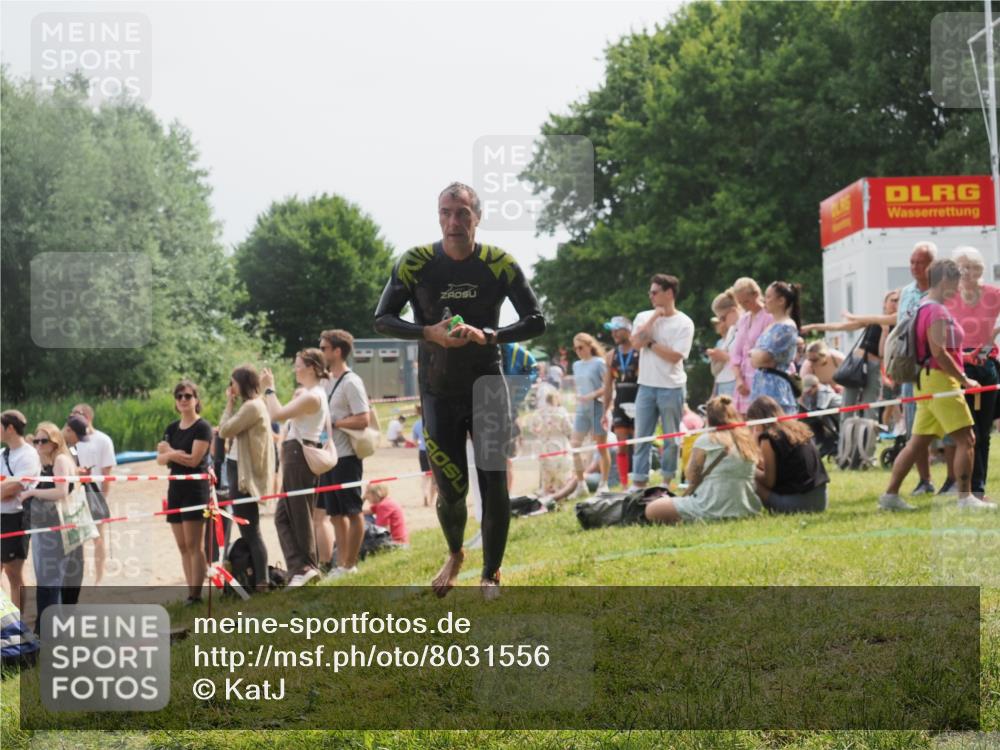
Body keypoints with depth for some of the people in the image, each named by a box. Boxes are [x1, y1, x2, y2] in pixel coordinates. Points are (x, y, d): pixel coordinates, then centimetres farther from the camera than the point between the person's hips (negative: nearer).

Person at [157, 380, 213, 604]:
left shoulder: (202, 427, -6)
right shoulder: (172, 428, 14)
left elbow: (193, 459, -14)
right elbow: (161, 459, 7)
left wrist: (170, 451, -3)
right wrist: (177, 454, -13)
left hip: (196, 489, -7)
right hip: (176, 488, 7)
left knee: (194, 545, -10)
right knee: (182, 547, 5)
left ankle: (196, 595, -12)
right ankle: (190, 593, 7)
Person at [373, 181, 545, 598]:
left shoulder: (500, 264, -9)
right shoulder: (416, 262, -9)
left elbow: (536, 322, -7)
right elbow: (382, 319, -5)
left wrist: (489, 335, -24)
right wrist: (430, 333, -22)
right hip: (438, 393, 0)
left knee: (494, 484, -4)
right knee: (450, 489, 5)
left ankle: (490, 574, 14)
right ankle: (454, 555, 35)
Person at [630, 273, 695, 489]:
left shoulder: (684, 323, -5)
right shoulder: (644, 317, 8)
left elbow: (675, 356, -13)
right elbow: (636, 342, -10)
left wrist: (650, 343, -9)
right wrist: (654, 317, -8)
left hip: (672, 388, -3)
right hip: (646, 385, 3)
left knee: (671, 438, 4)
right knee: (642, 437, 3)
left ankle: (668, 480, 15)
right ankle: (638, 483, 6)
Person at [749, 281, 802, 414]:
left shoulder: (786, 327, -10)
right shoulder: (772, 325, 18)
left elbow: (761, 358, -15)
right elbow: (755, 361, 15)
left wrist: (753, 353, 4)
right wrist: (758, 355, -5)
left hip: (775, 387, -9)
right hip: (763, 384, 9)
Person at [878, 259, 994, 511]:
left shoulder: (925, 308, 17)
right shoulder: (937, 311, -14)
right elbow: (939, 352, -22)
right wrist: (964, 380, -17)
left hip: (929, 380, 10)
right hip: (940, 380, -10)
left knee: (919, 442, 10)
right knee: (966, 439, -6)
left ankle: (890, 495, 9)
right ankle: (965, 498, -5)